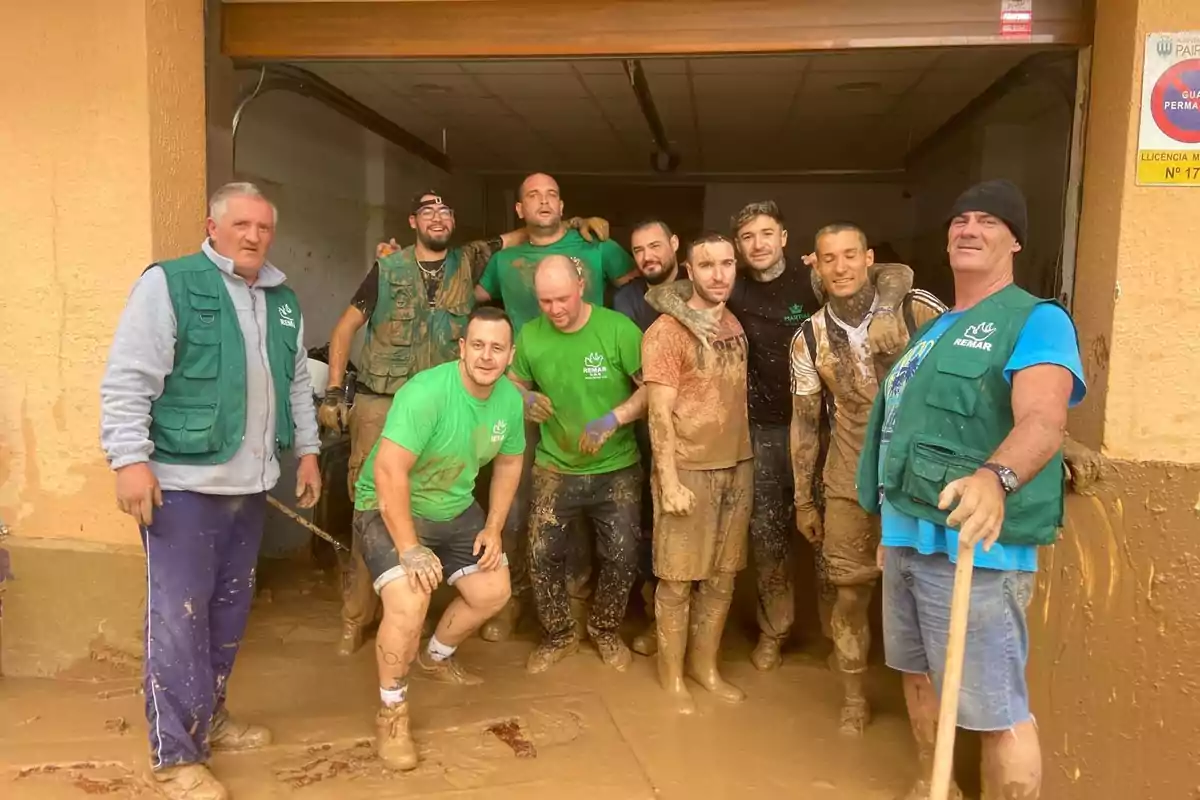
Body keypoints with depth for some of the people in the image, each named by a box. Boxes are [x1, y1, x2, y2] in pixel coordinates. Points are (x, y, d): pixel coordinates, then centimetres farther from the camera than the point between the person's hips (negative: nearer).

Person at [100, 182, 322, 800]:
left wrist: (307, 450, 17)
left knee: (230, 609, 16)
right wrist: (130, 458, -19)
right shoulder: (168, 283, -8)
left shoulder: (283, 301, 13)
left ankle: (210, 716, 33)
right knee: (178, 617, -3)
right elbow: (127, 379, -13)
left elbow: (297, 384, 20)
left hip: (249, 483, 7)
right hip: (183, 482, -7)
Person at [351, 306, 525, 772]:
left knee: (494, 591, 8)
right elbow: (388, 472, -36)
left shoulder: (511, 399, -8)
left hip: (454, 509, 7)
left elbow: (509, 463, 7)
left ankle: (436, 658, 37)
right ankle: (391, 711, 1)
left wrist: (493, 528, 0)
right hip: (389, 510, -7)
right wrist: (410, 550, -32)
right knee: (409, 604, -25)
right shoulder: (426, 392, -32)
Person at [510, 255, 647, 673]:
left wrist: (614, 419, -28)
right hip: (555, 468, 2)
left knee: (622, 557, 6)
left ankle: (605, 630, 33)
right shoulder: (530, 335, -6)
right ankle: (558, 635, 28)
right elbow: (515, 382, 9)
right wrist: (525, 398, -15)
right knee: (543, 556, 3)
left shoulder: (618, 329, -16)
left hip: (616, 469, -2)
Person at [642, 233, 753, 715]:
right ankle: (672, 674, 21)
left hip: (737, 467, 6)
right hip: (689, 471, -6)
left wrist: (743, 460, 10)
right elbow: (659, 413, -14)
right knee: (678, 578, 5)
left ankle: (706, 666, 29)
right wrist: (669, 480, -17)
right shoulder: (666, 332, -11)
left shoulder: (736, 325, 9)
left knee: (722, 575, 13)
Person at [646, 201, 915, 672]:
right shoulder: (734, 290, 3)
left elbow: (898, 274, -13)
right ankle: (774, 627, 27)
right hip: (762, 428, 2)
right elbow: (659, 293, 1)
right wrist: (690, 316, -20)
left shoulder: (810, 281, -6)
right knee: (767, 530, 9)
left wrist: (885, 311, -34)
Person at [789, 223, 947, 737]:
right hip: (849, 485, 2)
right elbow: (805, 422, 4)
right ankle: (854, 696, 30)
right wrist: (803, 500, 6)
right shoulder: (809, 339, -1)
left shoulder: (920, 312, -9)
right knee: (850, 593, 9)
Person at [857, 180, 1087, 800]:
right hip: (906, 535, 8)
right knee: (918, 677, 21)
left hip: (972, 542, -8)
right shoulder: (931, 330, 18)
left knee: (996, 709, -4)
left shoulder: (1037, 320, -8)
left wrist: (995, 478, -47)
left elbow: (1043, 420, -26)